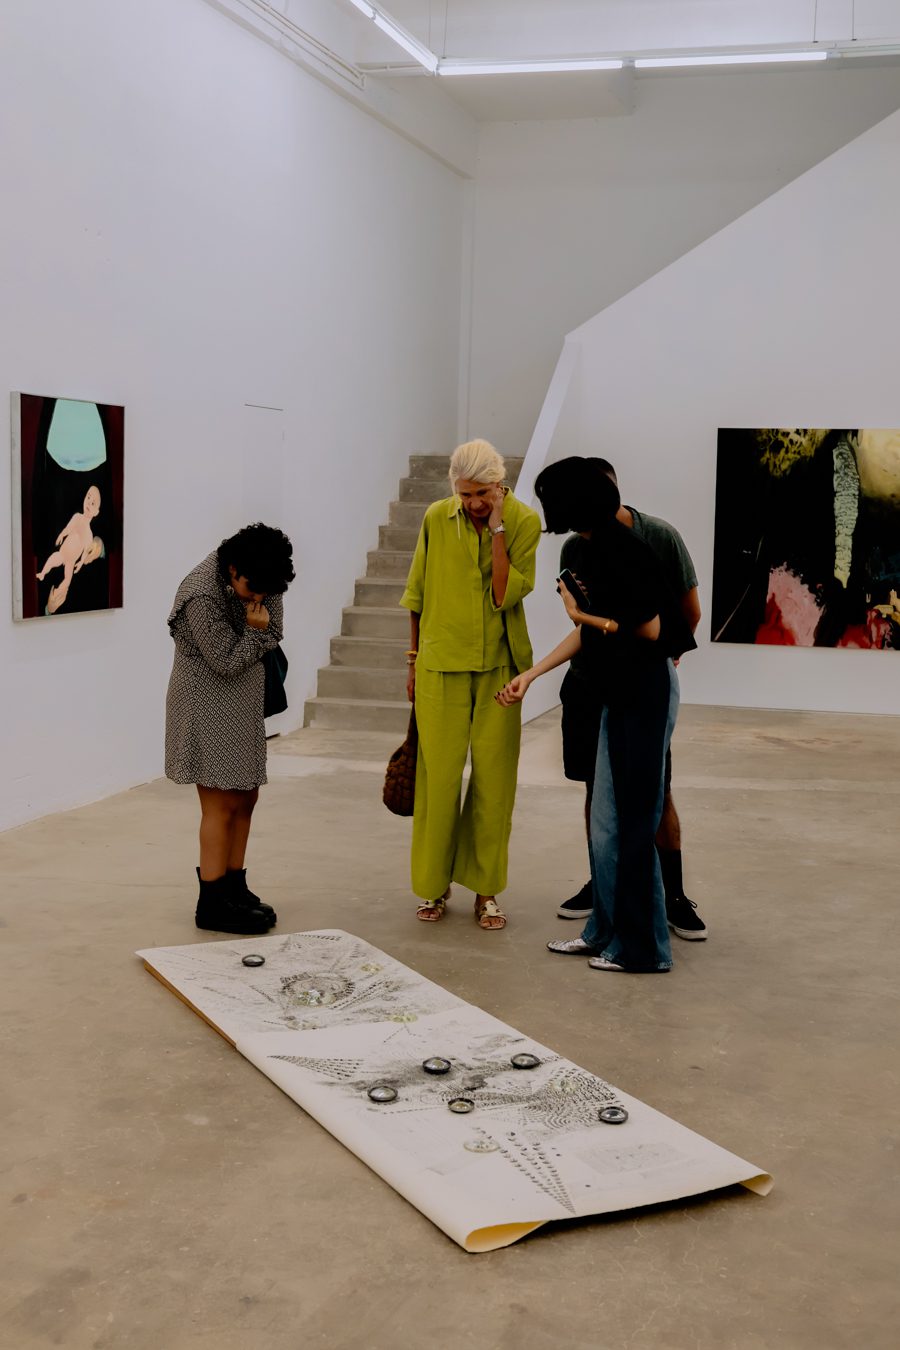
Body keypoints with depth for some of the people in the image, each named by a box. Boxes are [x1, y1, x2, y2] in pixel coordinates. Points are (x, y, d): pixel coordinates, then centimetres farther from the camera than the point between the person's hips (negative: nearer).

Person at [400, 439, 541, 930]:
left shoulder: (524, 521, -5)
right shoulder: (437, 518, -2)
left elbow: (507, 594, -16)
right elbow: (417, 594, 9)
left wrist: (497, 527, -17)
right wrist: (413, 660, 11)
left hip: (497, 667, 0)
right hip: (441, 666, 0)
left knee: (494, 778, 4)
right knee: (438, 777, 3)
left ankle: (486, 889, 15)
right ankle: (433, 885, 17)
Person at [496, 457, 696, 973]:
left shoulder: (619, 549, -18)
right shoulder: (598, 548, 11)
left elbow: (650, 629, -21)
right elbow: (587, 631, 17)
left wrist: (585, 615, -8)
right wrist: (531, 674, 16)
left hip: (648, 688, -10)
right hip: (623, 690, 10)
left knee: (634, 821, -1)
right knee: (607, 817, 14)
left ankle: (643, 947, 10)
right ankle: (606, 931, 25)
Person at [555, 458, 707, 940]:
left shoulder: (661, 538, -9)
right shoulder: (575, 548, 1)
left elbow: (690, 612, 0)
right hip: (588, 685, 3)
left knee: (658, 795, -2)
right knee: (597, 788, 10)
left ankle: (675, 897, 8)